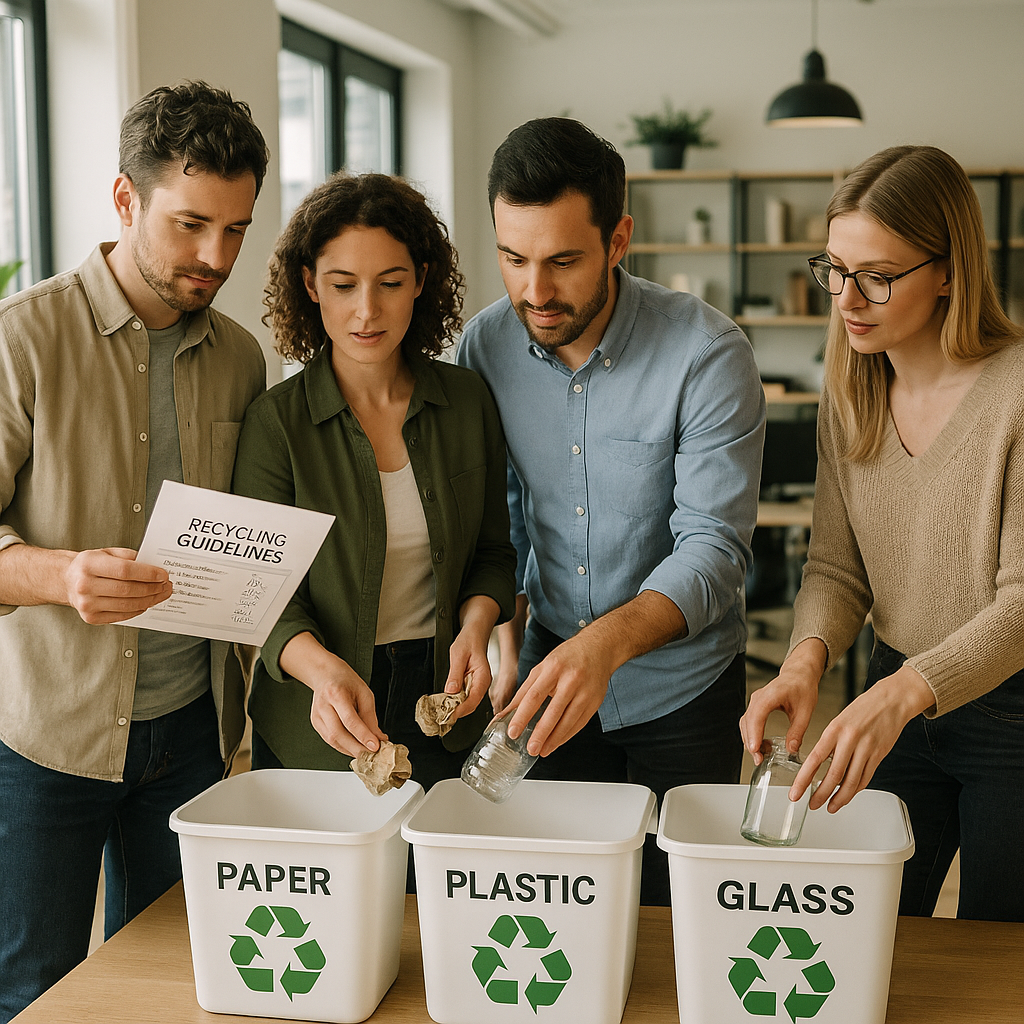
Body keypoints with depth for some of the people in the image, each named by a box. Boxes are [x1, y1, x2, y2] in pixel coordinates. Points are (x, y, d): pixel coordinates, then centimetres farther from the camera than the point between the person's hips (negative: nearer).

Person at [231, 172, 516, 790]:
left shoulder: (468, 401, -1)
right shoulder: (276, 421, -10)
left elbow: (493, 552, 8)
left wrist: (475, 626, -12)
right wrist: (323, 669, -32)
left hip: (445, 713, 3)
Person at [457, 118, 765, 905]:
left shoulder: (709, 354, -21)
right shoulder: (486, 345, -8)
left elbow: (713, 546, -24)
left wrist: (608, 641, -40)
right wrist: (506, 642, -8)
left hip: (681, 685, -3)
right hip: (552, 672, 3)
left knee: (677, 906, 10)